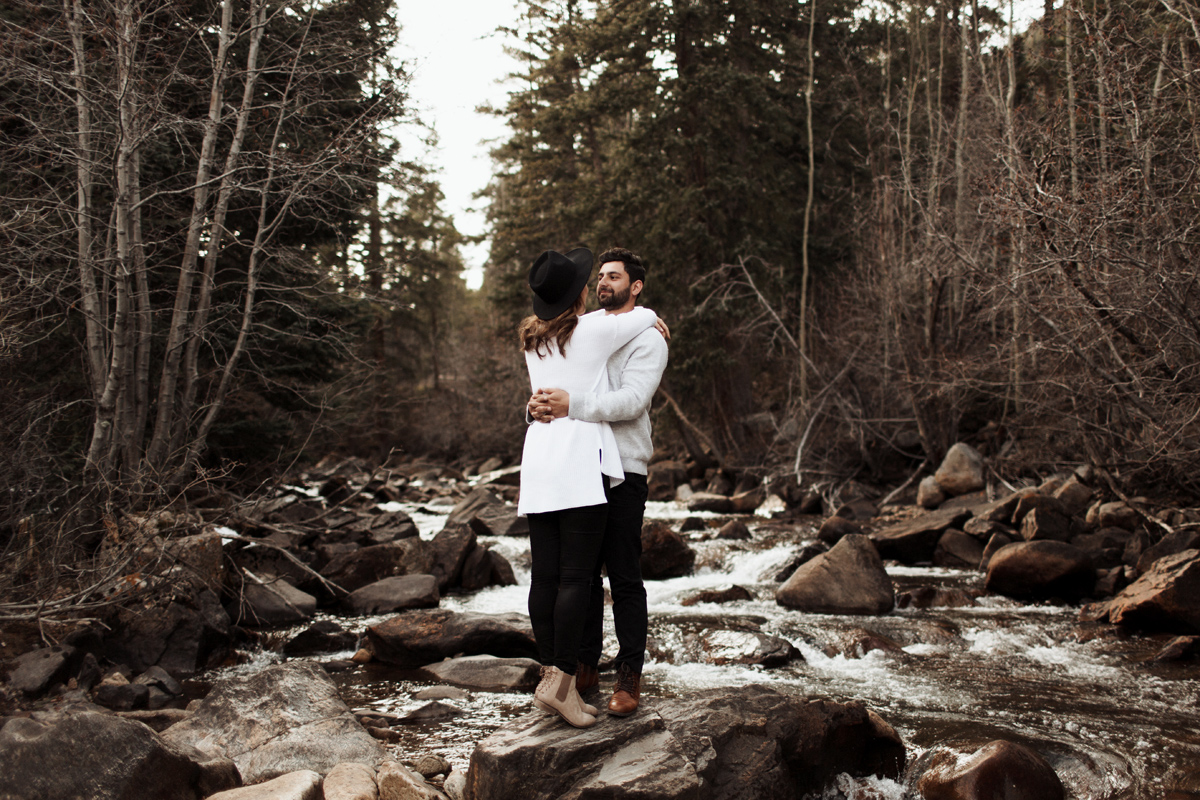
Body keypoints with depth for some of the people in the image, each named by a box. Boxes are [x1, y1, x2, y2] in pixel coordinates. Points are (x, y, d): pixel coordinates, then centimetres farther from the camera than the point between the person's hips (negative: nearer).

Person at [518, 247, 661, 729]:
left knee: (545, 576, 5)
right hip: (581, 463, -7)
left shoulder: (533, 340, 12)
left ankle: (552, 676, 10)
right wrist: (651, 320, 32)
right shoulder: (595, 330, -6)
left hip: (538, 463, 7)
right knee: (577, 577, -6)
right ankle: (558, 682, -9)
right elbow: (646, 317, 10)